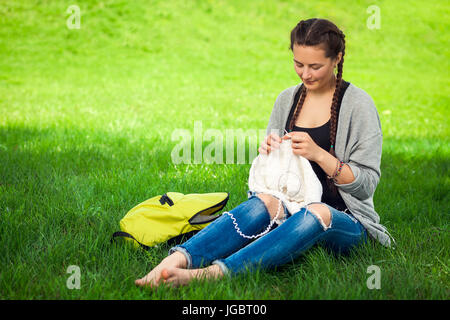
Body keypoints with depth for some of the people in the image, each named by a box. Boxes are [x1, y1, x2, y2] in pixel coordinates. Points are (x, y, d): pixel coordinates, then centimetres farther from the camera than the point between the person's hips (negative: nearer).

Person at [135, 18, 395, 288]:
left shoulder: (358, 104, -4)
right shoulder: (287, 99, 11)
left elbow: (367, 184, -7)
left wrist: (318, 154, -20)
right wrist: (269, 153, -6)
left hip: (344, 219, -3)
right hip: (293, 208, 4)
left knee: (318, 213, -39)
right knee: (266, 201, -31)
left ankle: (215, 272, -54)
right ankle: (178, 259, -51)